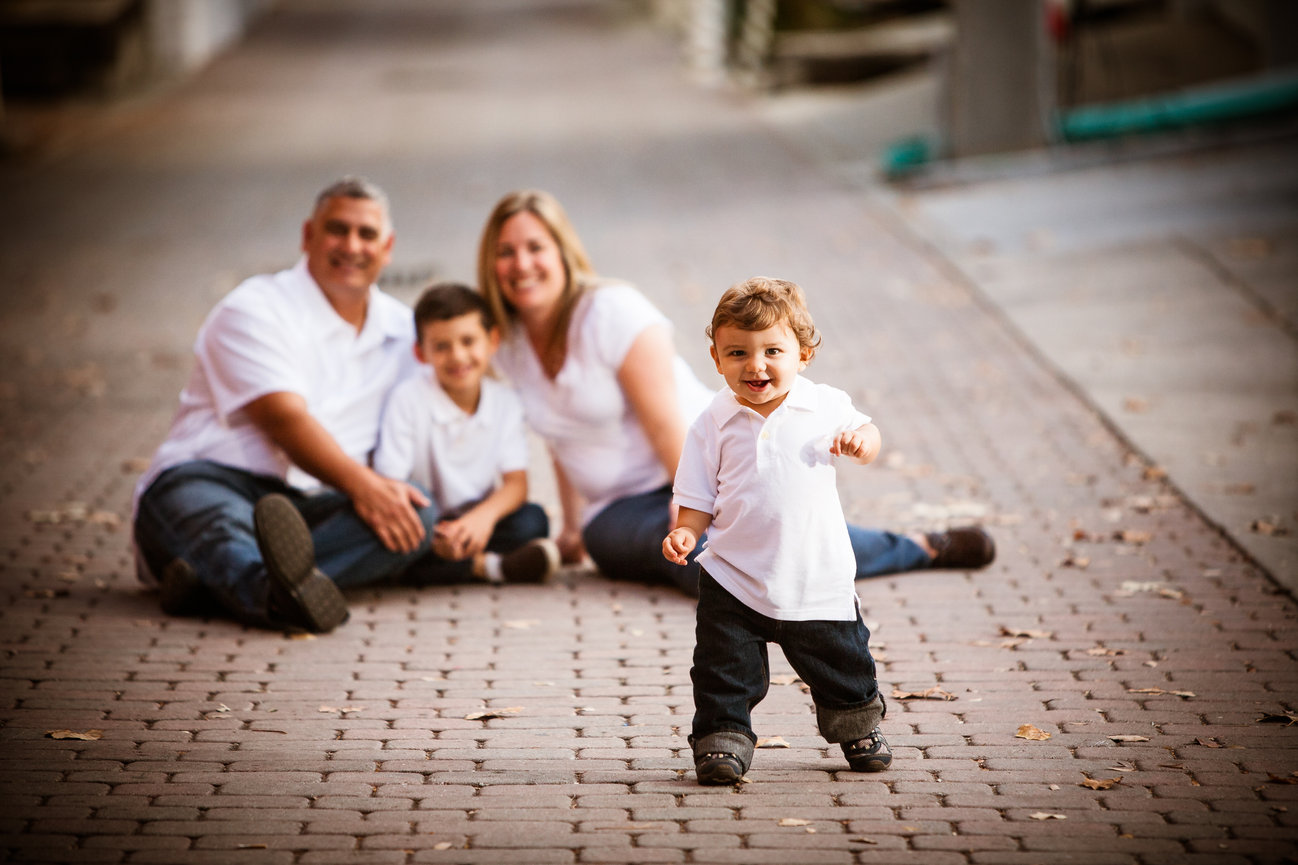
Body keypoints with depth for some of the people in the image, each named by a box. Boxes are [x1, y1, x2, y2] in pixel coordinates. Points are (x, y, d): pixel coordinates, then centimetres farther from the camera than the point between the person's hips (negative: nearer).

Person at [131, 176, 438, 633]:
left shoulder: (402, 330, 18)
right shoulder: (255, 309, -2)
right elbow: (286, 421, -16)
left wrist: (384, 486, -4)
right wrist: (360, 483, -32)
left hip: (306, 508, 5)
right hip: (204, 480, -4)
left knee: (419, 514, -24)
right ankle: (278, 595, -81)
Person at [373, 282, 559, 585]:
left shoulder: (504, 401, 0)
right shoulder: (408, 398, -11)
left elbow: (516, 482, -5)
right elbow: (388, 483, -16)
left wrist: (485, 515, -30)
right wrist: (431, 534, -35)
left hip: (475, 526, 3)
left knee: (533, 520, -23)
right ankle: (487, 565, -31)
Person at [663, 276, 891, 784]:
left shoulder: (825, 406, -5)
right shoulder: (714, 424, -6)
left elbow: (865, 433, 14)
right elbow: (698, 499, -1)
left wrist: (860, 440, -9)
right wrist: (686, 532, -20)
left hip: (818, 580, 1)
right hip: (734, 582, -1)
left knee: (843, 667, 17)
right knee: (725, 674, -3)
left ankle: (857, 725, 41)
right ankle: (722, 740, 15)